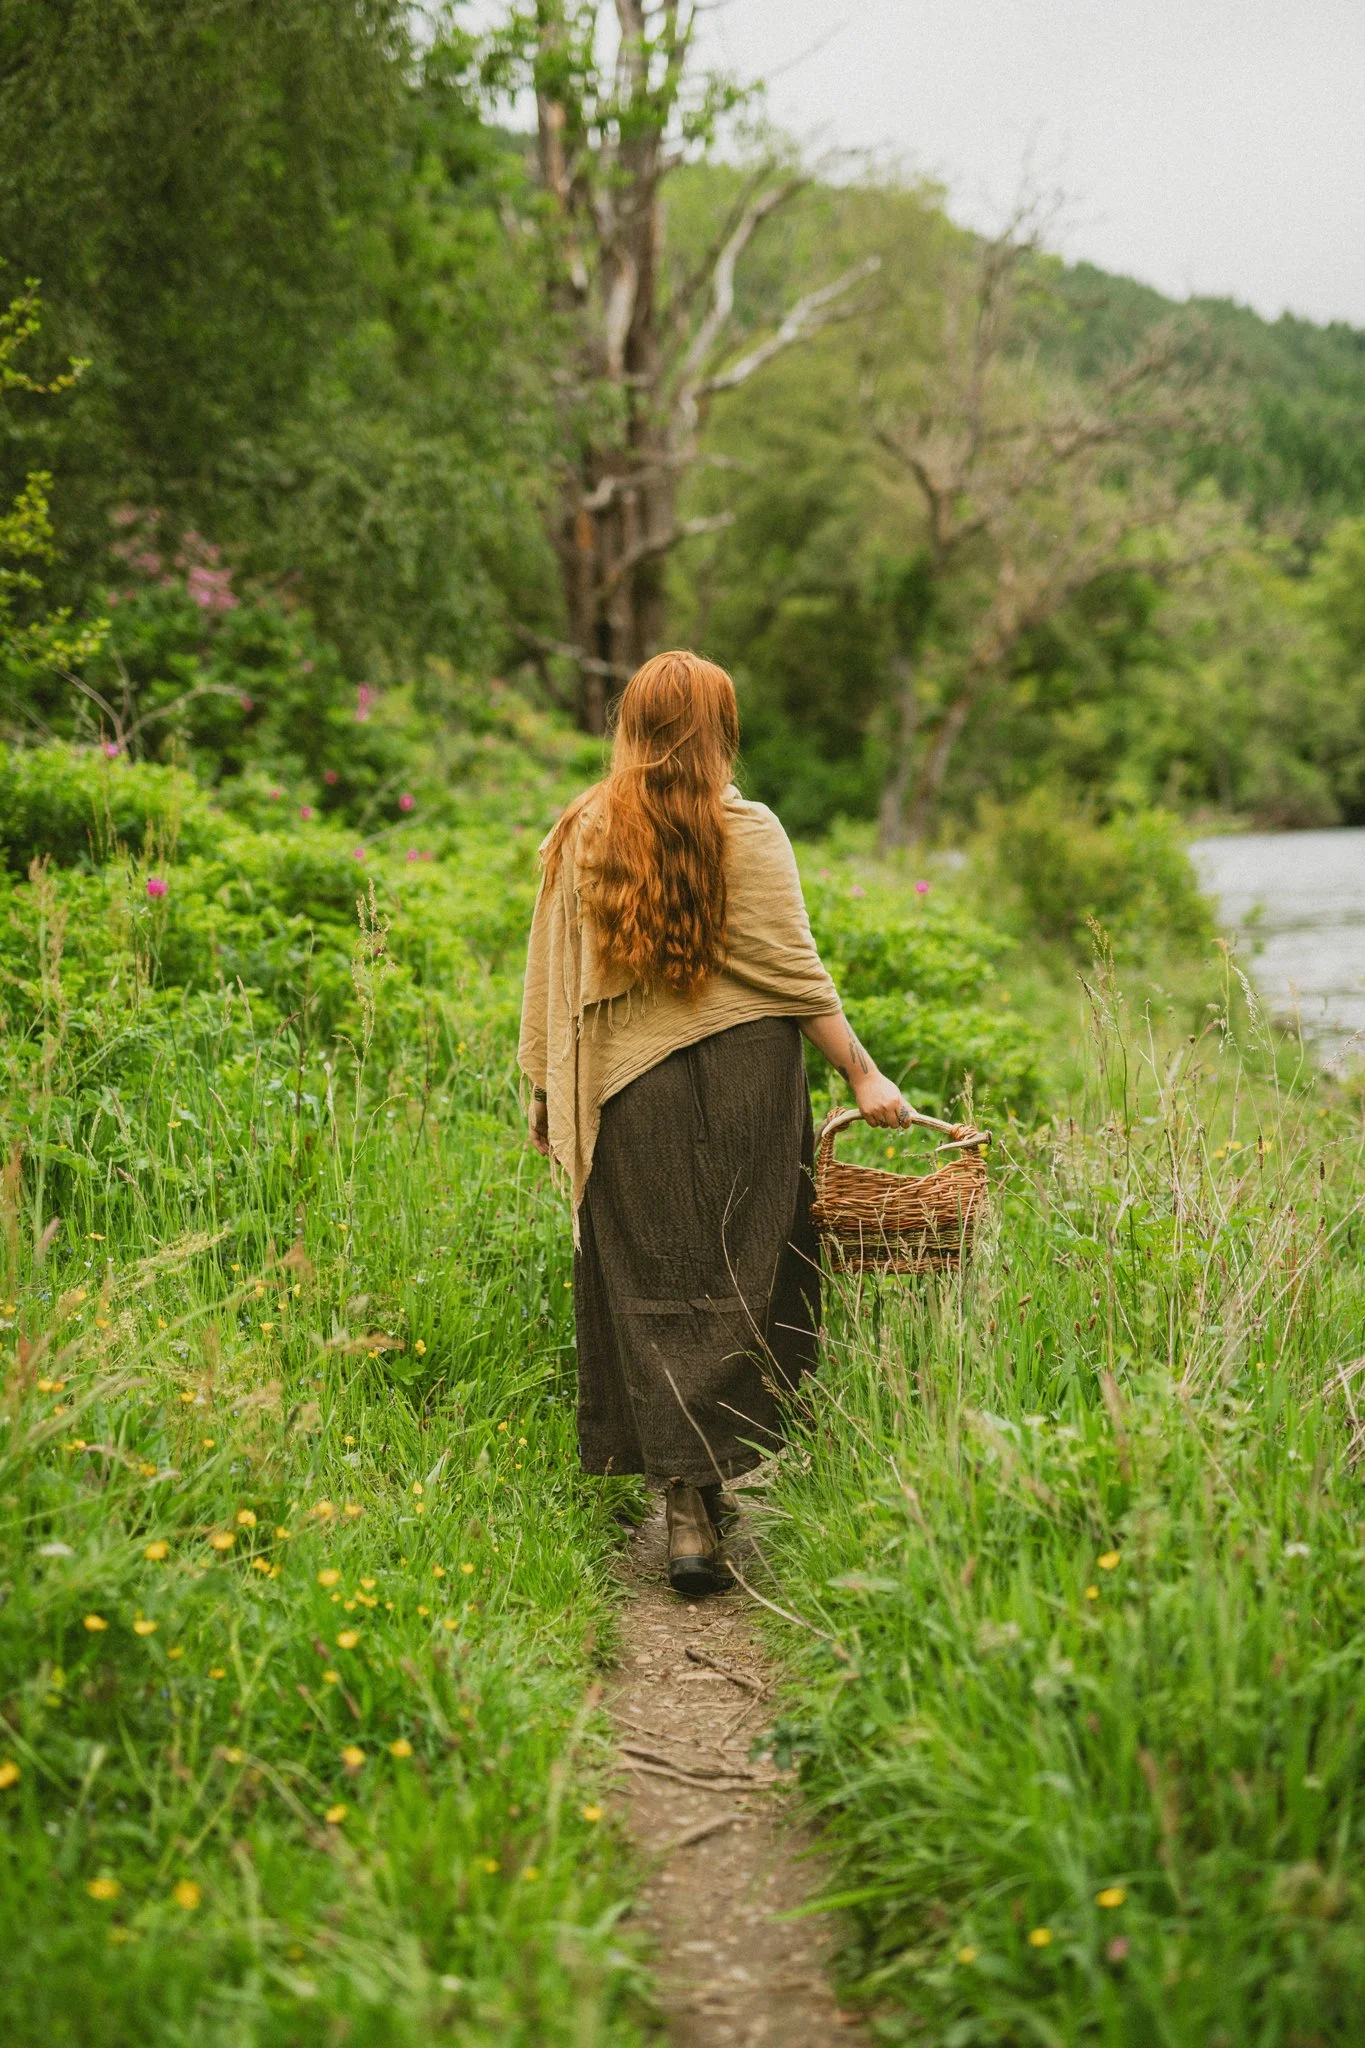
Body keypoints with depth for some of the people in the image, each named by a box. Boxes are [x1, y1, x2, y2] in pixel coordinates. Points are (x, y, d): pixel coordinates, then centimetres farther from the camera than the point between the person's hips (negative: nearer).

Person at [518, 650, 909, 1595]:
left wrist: (547, 1086, 15)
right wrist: (863, 1072, 1)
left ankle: (685, 1497, 4)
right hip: (745, 1078, -2)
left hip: (627, 1090, 2)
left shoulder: (581, 834, 3)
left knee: (648, 1292, 6)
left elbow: (552, 976, 6)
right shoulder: (748, 833, -5)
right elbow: (795, 967, -5)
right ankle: (718, 1494, 5)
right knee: (741, 1286, 6)